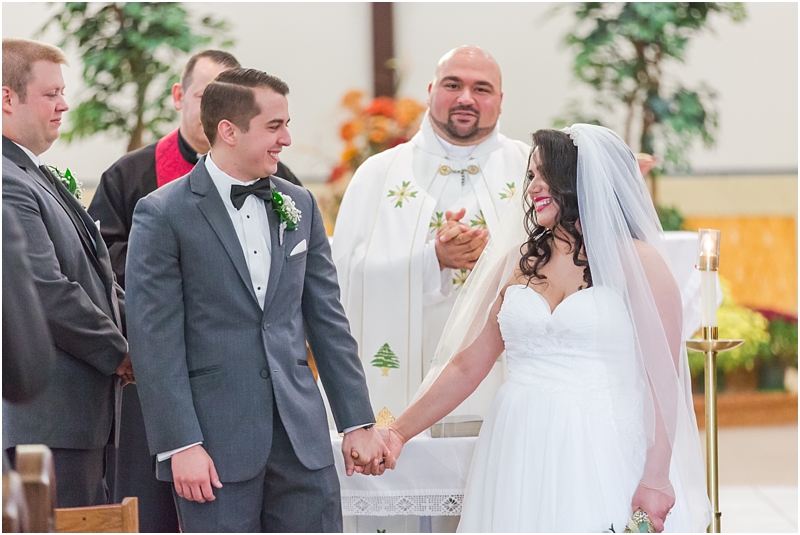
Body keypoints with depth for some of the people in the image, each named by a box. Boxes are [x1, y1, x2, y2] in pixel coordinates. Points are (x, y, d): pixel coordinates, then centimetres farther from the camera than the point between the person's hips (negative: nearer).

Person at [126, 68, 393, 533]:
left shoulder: (299, 206, 11)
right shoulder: (163, 214, -6)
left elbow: (328, 319, 13)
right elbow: (155, 340, -9)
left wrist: (358, 422, 9)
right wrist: (180, 444, -14)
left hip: (302, 435, 5)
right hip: (216, 441, -5)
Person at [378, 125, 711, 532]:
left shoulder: (635, 261, -1)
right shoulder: (518, 263, 11)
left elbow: (663, 380, -7)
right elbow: (467, 366, 13)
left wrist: (656, 479, -14)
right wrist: (399, 432, 8)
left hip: (600, 459, -4)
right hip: (519, 461, 4)